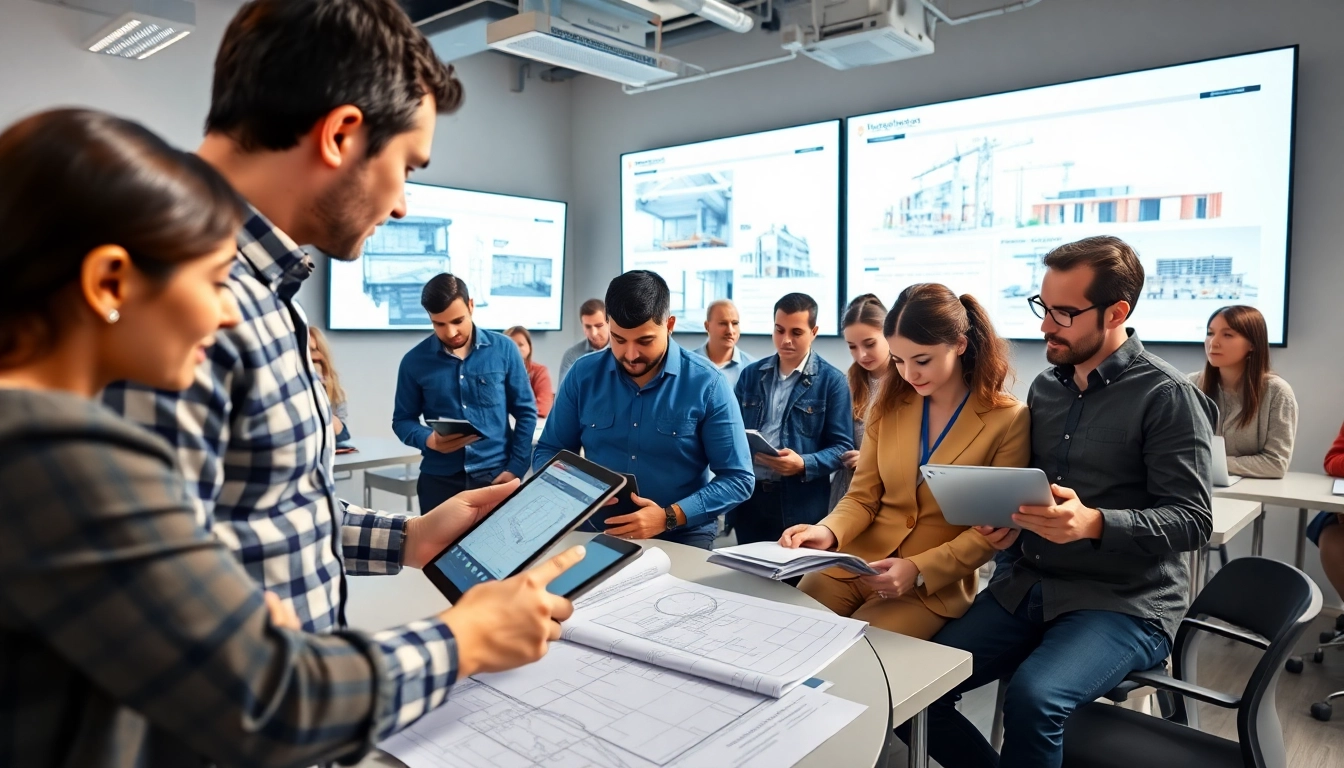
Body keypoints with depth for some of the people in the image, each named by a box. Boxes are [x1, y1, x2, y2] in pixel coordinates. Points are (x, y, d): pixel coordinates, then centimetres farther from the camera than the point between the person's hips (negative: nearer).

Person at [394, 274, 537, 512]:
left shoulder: (504, 349, -2)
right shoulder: (414, 361, -1)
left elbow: (526, 412, 2)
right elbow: (403, 420, 6)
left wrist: (516, 468, -5)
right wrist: (428, 440, -15)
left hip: (497, 476, 0)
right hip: (439, 480, 1)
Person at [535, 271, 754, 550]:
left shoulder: (707, 384, -8)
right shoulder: (583, 375, 1)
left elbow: (737, 478, -6)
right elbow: (547, 453, 9)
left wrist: (669, 517, -18)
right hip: (596, 532, 2)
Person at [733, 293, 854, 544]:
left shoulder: (832, 381, -2)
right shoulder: (750, 374, 10)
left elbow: (842, 447, -4)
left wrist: (804, 464, -21)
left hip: (802, 505, -3)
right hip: (748, 496, 4)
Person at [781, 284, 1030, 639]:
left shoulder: (1008, 418, -7)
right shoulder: (890, 403, 6)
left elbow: (994, 528, -7)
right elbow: (863, 496, 5)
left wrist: (919, 571, -19)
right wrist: (828, 531, -16)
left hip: (935, 585, -4)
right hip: (856, 563, 4)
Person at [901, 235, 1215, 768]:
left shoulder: (1168, 396, -9)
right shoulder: (1045, 386, 10)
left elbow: (1192, 519, -12)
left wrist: (1093, 524, -28)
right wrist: (1009, 518, -5)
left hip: (1124, 603, -5)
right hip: (1025, 585, 6)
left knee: (1033, 698, -32)